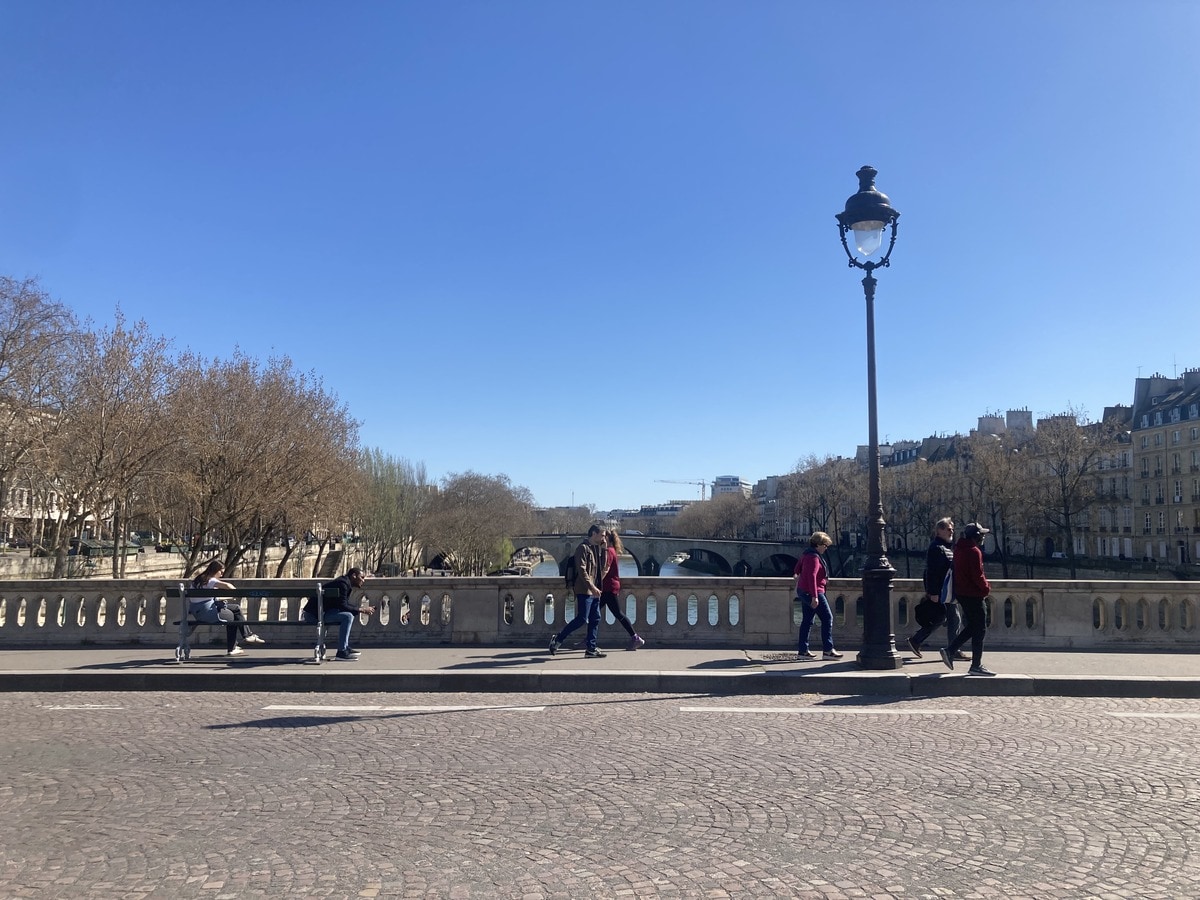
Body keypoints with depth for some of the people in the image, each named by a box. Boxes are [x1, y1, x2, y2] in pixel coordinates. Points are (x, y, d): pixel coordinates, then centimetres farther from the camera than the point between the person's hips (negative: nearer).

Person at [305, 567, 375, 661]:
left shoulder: (346, 583, 15)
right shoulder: (342, 583, -17)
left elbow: (346, 604, 15)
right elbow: (342, 606, -23)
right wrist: (362, 609, -18)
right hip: (314, 614, -11)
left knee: (350, 615, 17)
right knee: (347, 616, -23)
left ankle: (345, 646, 14)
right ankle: (341, 652, -21)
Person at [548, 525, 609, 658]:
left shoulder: (597, 549, 19)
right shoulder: (583, 548, -9)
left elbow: (603, 567, 16)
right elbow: (581, 570, -17)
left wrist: (604, 549, 8)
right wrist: (592, 587, -23)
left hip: (594, 591, 9)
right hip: (584, 590, -9)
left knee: (595, 619, 6)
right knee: (582, 619, -10)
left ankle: (591, 649, 11)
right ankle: (557, 640, 2)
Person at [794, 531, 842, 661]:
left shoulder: (807, 554, 12)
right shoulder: (814, 557, -18)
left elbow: (797, 569, 24)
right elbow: (812, 576, -25)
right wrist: (814, 597, -27)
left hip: (803, 591, 10)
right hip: (812, 592, -10)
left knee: (807, 620, 11)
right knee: (827, 618, -3)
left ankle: (802, 651, 13)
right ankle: (828, 651, -3)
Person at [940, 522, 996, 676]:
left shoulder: (960, 548, 12)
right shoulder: (974, 551, -18)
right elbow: (977, 576, -22)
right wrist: (986, 588, -5)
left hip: (962, 593, 9)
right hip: (974, 594, -9)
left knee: (972, 627, 18)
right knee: (979, 630, -1)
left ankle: (950, 651, 11)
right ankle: (976, 666, 4)